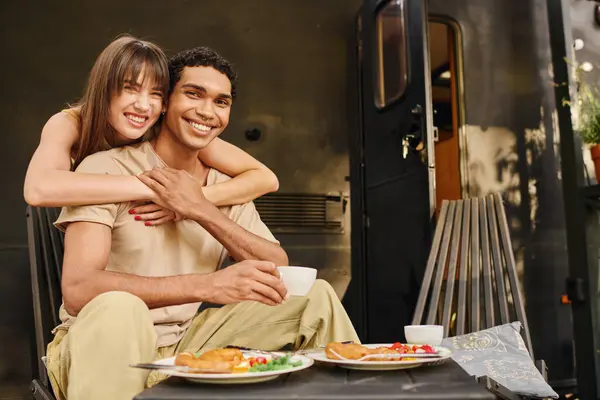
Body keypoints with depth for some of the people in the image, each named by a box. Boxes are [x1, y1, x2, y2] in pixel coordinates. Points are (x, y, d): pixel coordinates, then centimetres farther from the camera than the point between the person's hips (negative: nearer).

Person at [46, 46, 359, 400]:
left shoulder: (227, 188, 5)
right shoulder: (105, 169, -12)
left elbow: (281, 275, -6)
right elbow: (78, 290, -25)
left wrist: (202, 211, -17)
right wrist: (206, 285, -36)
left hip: (185, 344, 5)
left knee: (315, 296, -6)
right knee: (118, 308, -39)